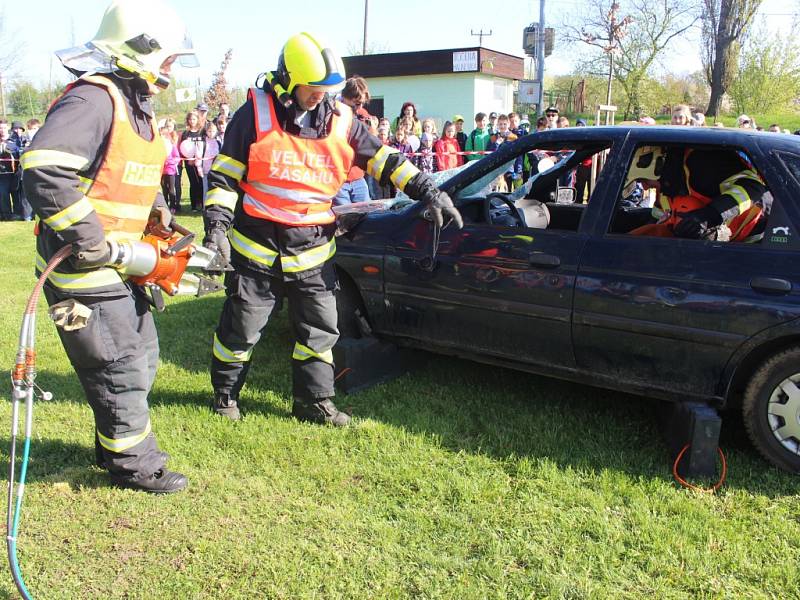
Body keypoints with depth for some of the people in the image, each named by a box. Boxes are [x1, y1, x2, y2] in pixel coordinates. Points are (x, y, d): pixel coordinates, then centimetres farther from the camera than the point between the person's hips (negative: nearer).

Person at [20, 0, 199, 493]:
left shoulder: (137, 106, 13)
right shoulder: (93, 100, -20)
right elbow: (44, 168, -34)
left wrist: (160, 214, 15)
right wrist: (86, 238, -29)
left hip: (118, 264, 10)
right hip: (87, 269, -10)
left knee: (143, 356, 20)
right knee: (120, 369, 0)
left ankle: (116, 445, 37)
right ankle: (133, 463, 18)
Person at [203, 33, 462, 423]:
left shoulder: (340, 121, 2)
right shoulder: (256, 115, -8)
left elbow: (385, 160, 5)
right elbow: (225, 175, -4)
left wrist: (428, 192, -2)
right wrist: (216, 224, -13)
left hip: (313, 252, 3)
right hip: (257, 248, -3)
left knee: (319, 329, 8)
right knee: (241, 328, 7)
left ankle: (314, 401, 23)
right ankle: (225, 394, 30)